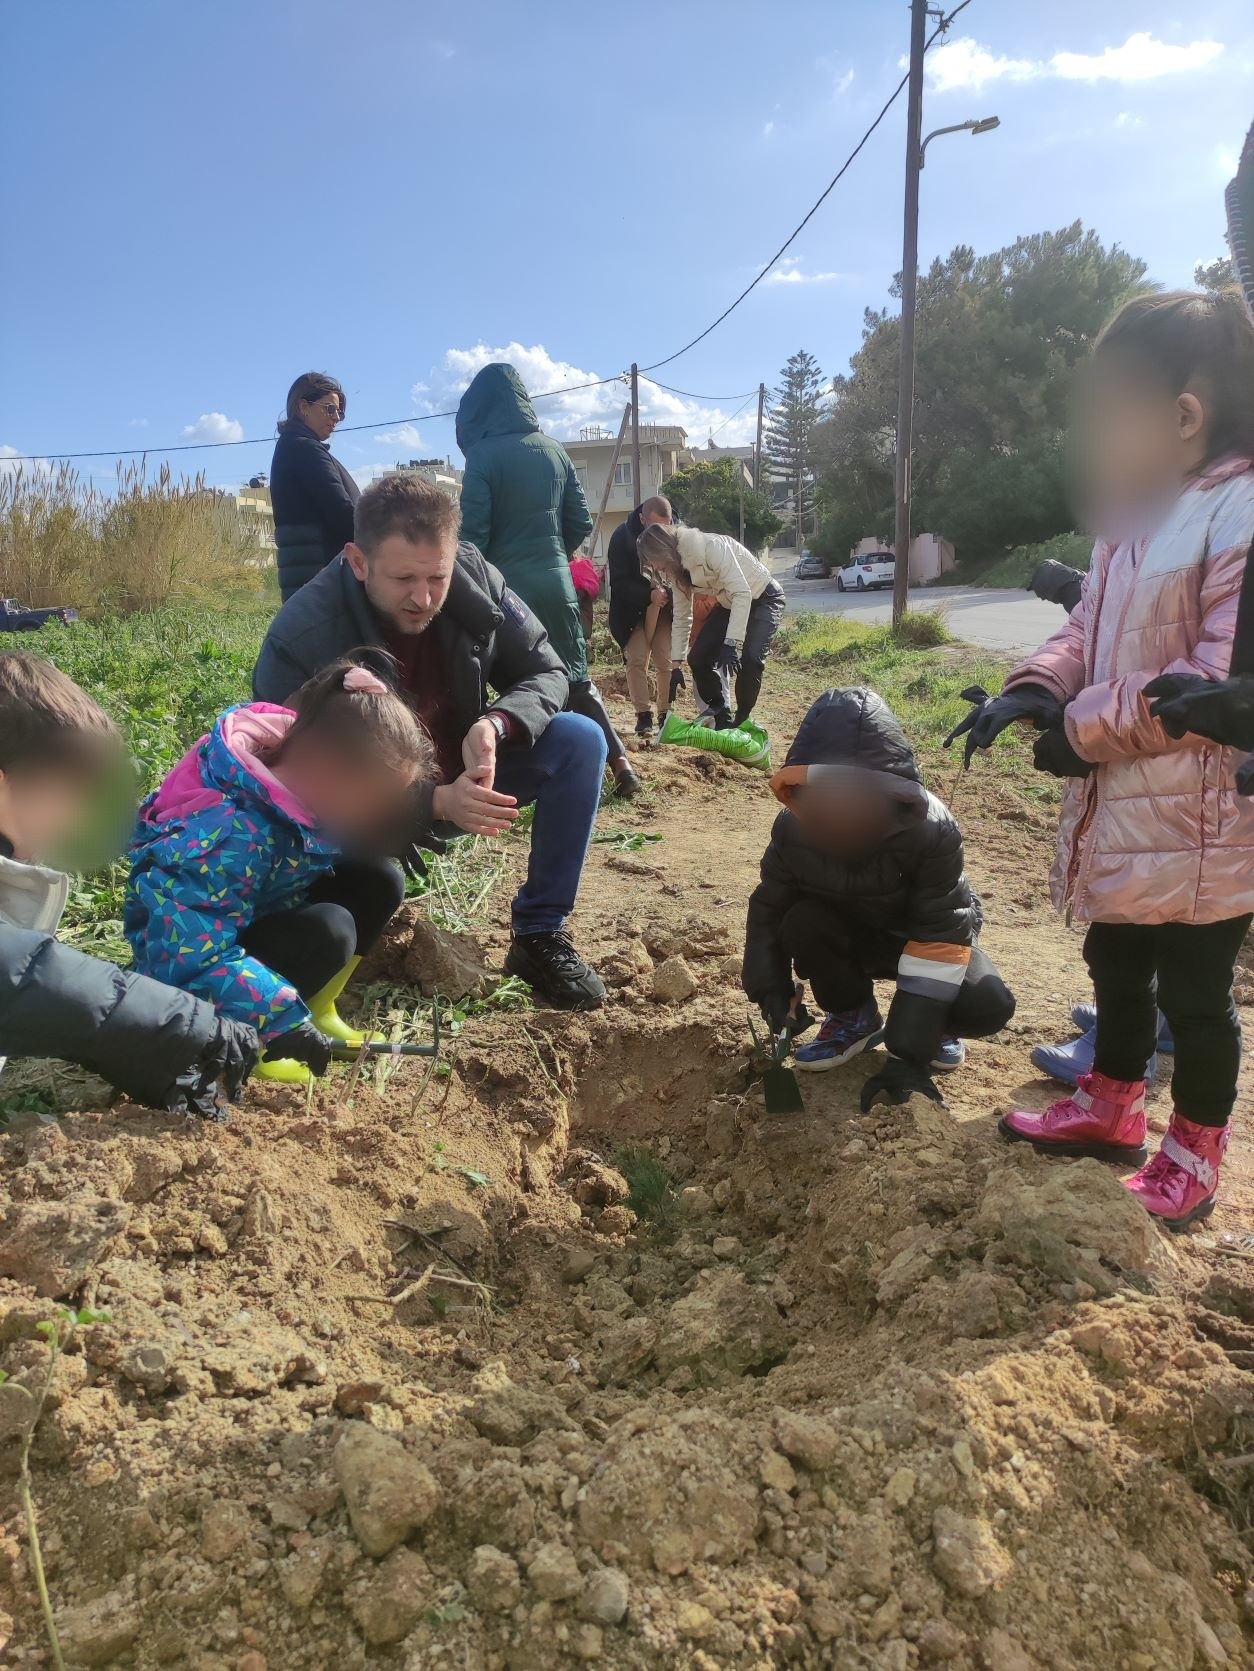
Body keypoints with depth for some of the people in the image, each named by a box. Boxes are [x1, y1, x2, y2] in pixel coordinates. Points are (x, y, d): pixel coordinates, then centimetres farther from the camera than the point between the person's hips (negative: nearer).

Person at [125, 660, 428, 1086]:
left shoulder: (300, 795, -10)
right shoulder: (235, 834, -35)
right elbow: (189, 957, -38)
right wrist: (284, 1020, -38)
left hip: (262, 920, 9)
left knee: (379, 883, -7)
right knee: (329, 931, -32)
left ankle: (317, 1010, 3)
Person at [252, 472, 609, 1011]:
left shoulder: (472, 576, -17)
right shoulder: (301, 638, -28)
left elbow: (546, 672, -9)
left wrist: (495, 724, -32)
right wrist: (437, 802, -42)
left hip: (463, 777, 4)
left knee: (579, 741, -19)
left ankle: (540, 936, -9)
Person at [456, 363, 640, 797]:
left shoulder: (484, 456, -8)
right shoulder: (554, 451, 7)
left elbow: (472, 535, -11)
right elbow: (581, 523, 11)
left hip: (507, 587, -5)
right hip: (557, 584, 5)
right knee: (576, 677, 12)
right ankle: (619, 762, 7)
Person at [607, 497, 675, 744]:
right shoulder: (622, 537, -18)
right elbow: (619, 582, -19)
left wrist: (667, 593, -26)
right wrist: (649, 594, -33)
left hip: (665, 606, 1)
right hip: (632, 609, -1)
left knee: (666, 661, -4)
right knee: (637, 659, -9)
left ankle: (665, 714, 6)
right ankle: (643, 715, -2)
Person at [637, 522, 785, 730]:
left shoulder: (712, 547, -33)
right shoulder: (678, 569, -8)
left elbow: (742, 593, -37)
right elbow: (681, 618, -1)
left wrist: (731, 644, -42)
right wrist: (676, 665, -4)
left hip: (764, 597, -8)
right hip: (729, 603, 8)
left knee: (750, 657, -27)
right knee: (698, 658, -5)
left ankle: (741, 721, -6)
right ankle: (723, 721, 9)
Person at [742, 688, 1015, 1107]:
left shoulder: (931, 831, -34)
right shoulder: (794, 827, -24)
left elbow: (941, 937, -35)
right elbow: (768, 910, -10)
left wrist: (909, 1054, -39)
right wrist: (772, 988, -26)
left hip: (925, 938, -2)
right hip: (848, 935, 3)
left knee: (988, 1006, -30)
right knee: (803, 924, -32)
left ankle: (933, 1020, 7)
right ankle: (853, 1016, -3)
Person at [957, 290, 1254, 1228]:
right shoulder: (1136, 517, 12)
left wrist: (1087, 728, -19)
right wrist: (1038, 690, -5)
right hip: (1118, 812, 9)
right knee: (1116, 968, 22)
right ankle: (1111, 1107, 41)